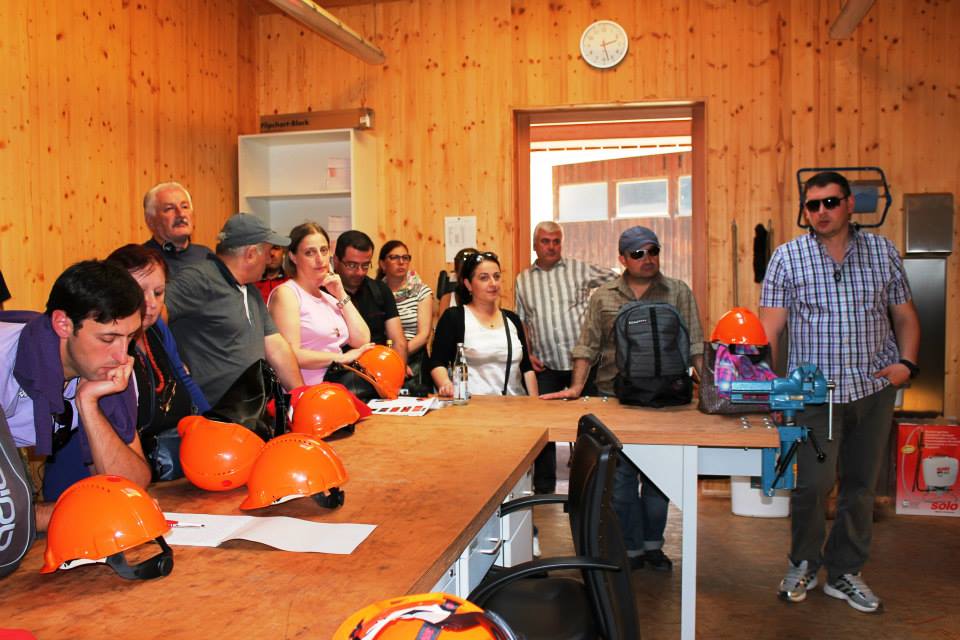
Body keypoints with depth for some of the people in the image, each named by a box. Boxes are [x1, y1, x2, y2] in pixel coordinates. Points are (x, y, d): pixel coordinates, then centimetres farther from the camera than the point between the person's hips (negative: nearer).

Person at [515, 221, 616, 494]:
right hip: (546, 368, 2)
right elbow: (520, 323, 14)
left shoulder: (579, 269, 3)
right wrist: (527, 354, 2)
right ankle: (544, 487, 18)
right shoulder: (523, 280, 11)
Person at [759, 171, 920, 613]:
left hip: (875, 389, 3)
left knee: (861, 485, 10)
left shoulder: (883, 252, 7)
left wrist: (907, 362, -4)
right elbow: (770, 328, -5)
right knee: (813, 483, -5)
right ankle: (803, 565, 20)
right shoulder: (787, 257, -1)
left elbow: (905, 315, 13)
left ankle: (844, 573, 26)